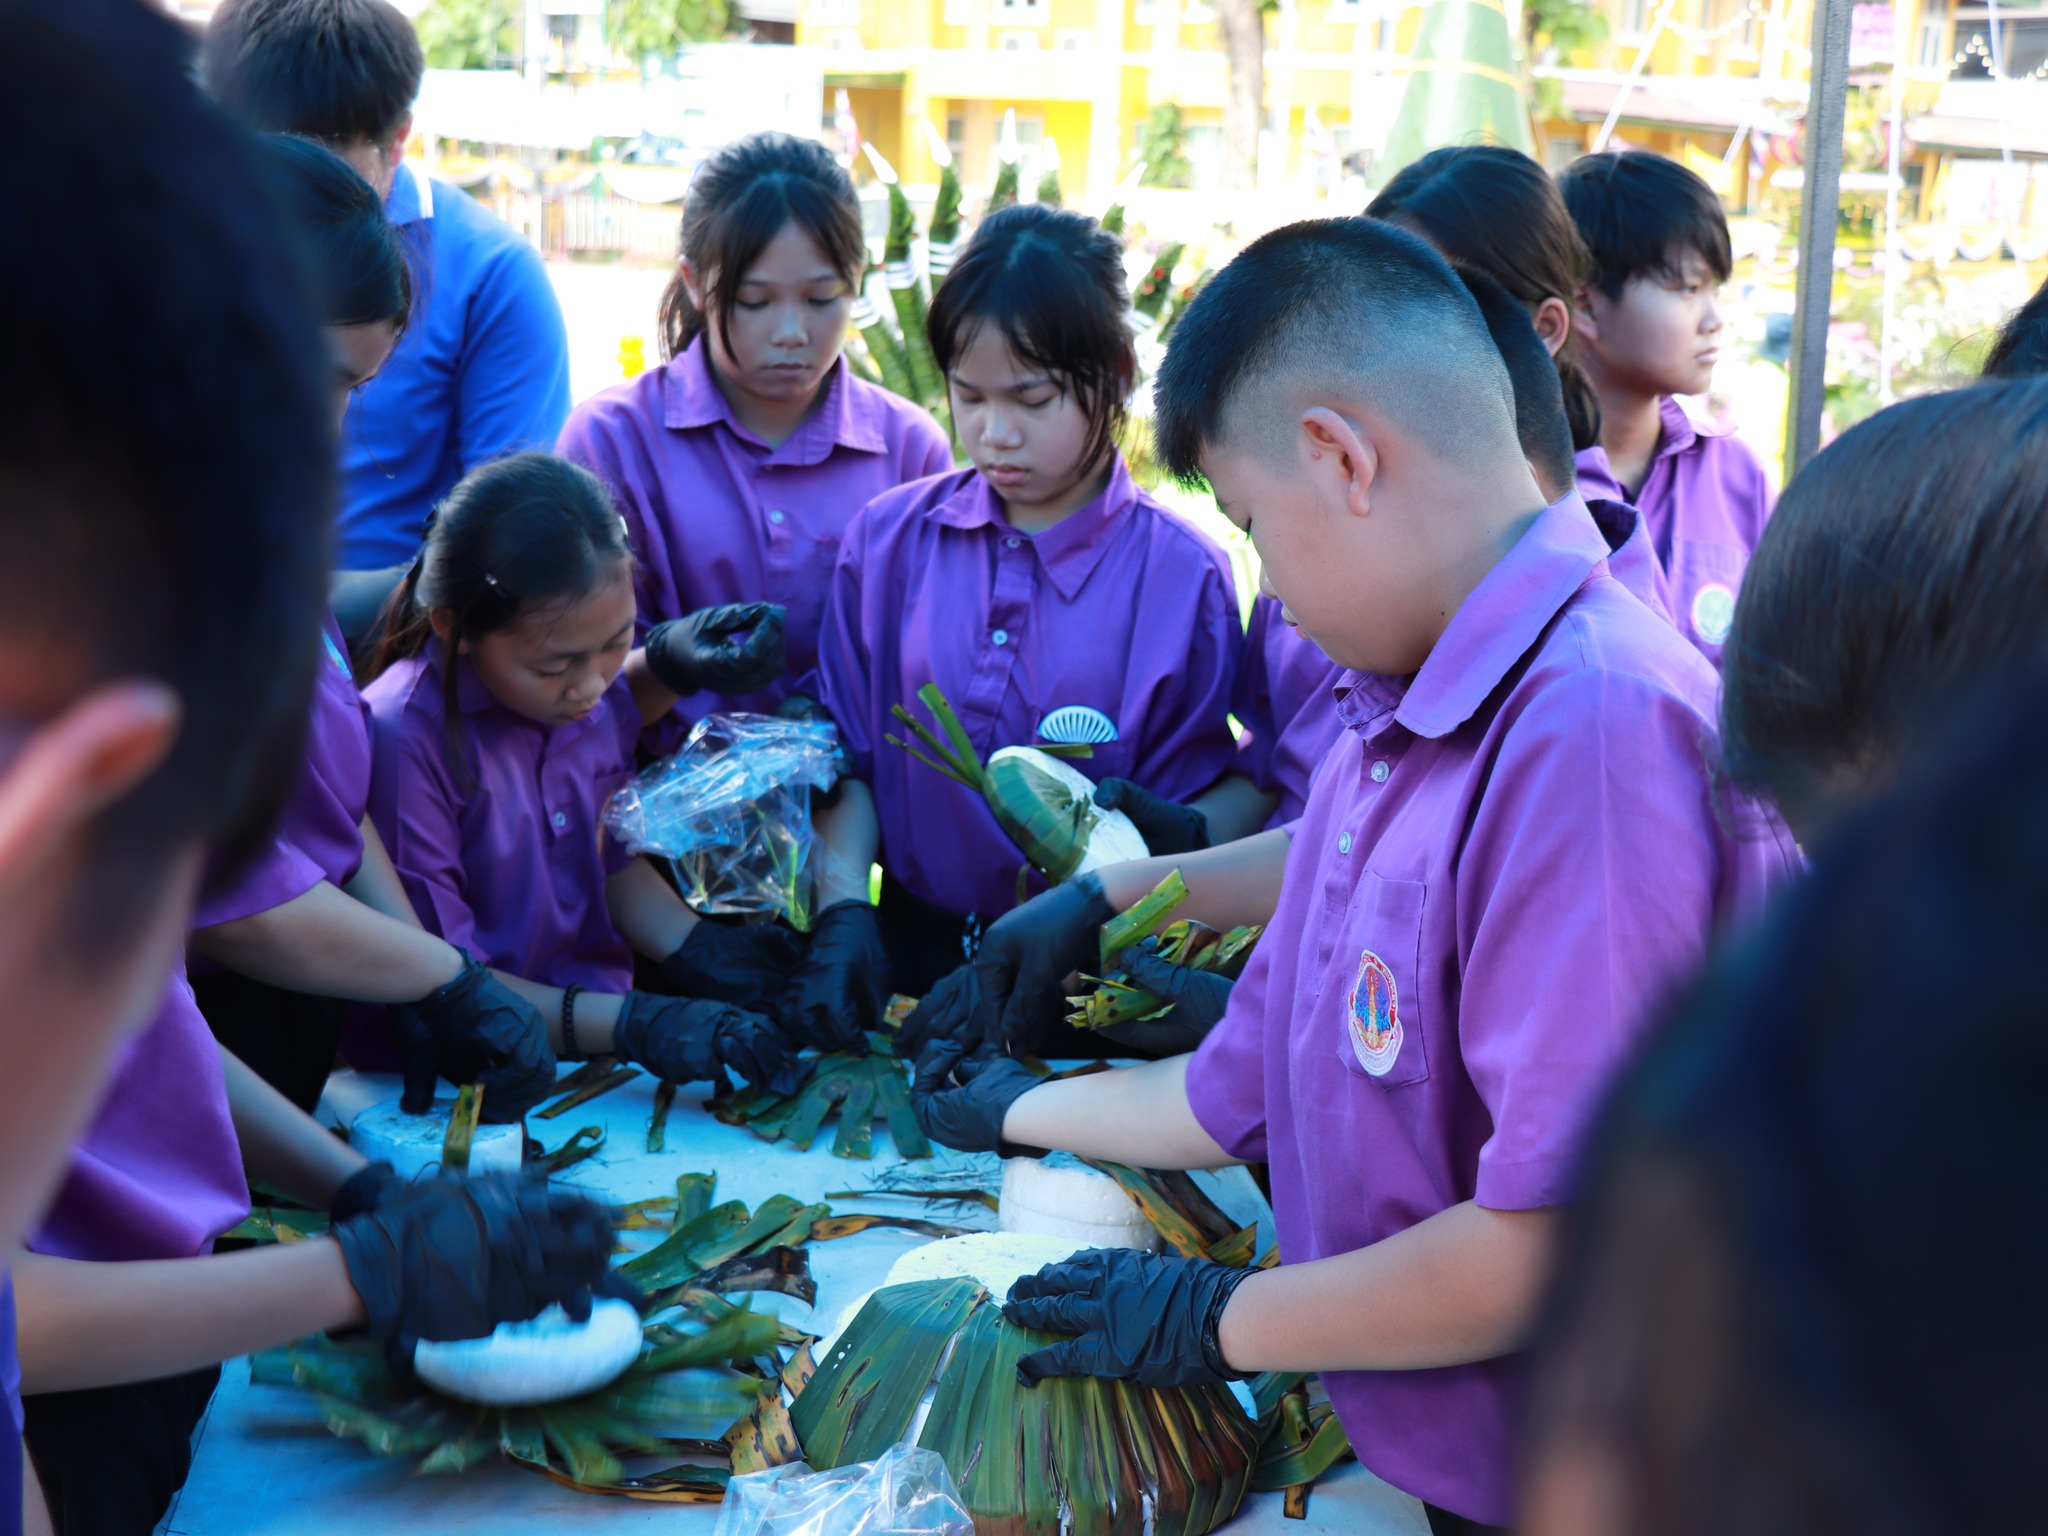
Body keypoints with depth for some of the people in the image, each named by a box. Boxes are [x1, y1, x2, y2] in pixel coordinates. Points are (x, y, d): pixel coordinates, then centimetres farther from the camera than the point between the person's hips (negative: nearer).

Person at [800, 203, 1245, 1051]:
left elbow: (1208, 806, 1)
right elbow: (848, 759, 11)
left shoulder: (1182, 577, -2)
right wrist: (843, 916, -3)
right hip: (909, 953, 3)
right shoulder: (885, 541, 8)